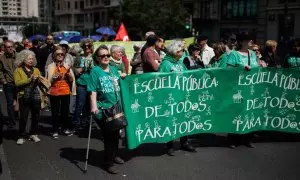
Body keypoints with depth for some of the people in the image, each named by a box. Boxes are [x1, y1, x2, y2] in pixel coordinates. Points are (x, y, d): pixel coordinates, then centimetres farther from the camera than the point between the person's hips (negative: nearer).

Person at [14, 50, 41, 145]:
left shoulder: (36, 70, 14)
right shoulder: (18, 70, 2)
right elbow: (17, 83, -12)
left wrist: (38, 79, -11)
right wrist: (30, 79, -18)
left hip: (36, 97, 4)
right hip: (24, 97, -4)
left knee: (36, 117, 9)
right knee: (23, 117, -2)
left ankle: (33, 134, 24)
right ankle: (21, 136, 8)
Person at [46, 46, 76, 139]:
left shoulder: (67, 66, 7)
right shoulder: (51, 66, -2)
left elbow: (71, 80, 4)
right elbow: (49, 81, -7)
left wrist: (68, 72, -13)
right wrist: (55, 76, -24)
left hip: (66, 92, 3)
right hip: (54, 93, -3)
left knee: (65, 111, 8)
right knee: (55, 112, 0)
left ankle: (66, 128, 20)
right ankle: (55, 131, 7)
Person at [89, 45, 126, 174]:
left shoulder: (114, 69, 10)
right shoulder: (95, 71, -7)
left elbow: (120, 86, 20)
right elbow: (93, 91, -14)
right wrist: (94, 106, -21)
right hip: (103, 109, -6)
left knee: (115, 132, 17)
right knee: (109, 135, -3)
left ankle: (114, 155, 39)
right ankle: (109, 163, 10)